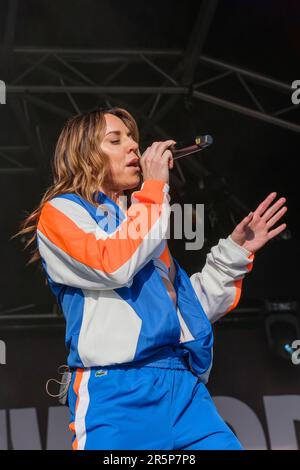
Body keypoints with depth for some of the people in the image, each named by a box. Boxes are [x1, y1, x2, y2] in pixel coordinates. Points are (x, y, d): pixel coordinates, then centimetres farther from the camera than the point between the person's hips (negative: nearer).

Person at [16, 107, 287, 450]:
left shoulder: (143, 217, 26)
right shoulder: (61, 212, 6)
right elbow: (114, 265, -14)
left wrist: (235, 251, 18)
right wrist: (155, 188, -5)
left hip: (183, 384, 6)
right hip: (116, 390, -6)